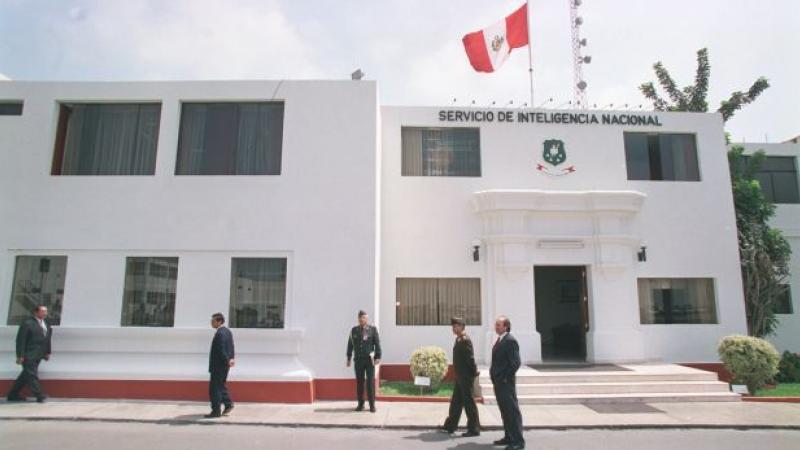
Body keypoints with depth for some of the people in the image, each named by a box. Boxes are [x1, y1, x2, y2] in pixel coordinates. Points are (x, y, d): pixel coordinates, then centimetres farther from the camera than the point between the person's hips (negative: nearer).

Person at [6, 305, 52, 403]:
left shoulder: (46, 323, 11)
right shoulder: (27, 323, -12)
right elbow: (21, 340, -13)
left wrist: (48, 352, 14)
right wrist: (20, 356, -15)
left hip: (38, 355, 8)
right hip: (28, 355, -8)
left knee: (26, 375, 15)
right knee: (32, 374, -5)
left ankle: (13, 395, 26)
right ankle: (39, 395, -4)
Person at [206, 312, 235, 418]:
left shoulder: (220, 333, -20)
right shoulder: (227, 331, 11)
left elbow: (221, 350, -22)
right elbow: (231, 347, 13)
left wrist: (228, 361, -14)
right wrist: (231, 358, 6)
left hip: (218, 365, -10)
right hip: (223, 365, 10)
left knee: (214, 388, -1)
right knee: (220, 385, 20)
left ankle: (216, 411, 5)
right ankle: (228, 404, 23)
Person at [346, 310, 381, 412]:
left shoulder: (373, 329, -2)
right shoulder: (354, 330, 6)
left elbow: (377, 344, -3)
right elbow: (350, 345, 10)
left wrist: (378, 357, -10)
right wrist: (348, 358, 9)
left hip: (369, 359, -2)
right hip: (358, 360, 2)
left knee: (370, 382, -2)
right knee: (359, 382, 6)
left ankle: (372, 405, 6)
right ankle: (360, 404, 17)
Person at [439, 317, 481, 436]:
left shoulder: (465, 340, -18)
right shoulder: (459, 339, 11)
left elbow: (470, 358, -20)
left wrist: (474, 372, -14)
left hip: (466, 377, -9)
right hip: (460, 376, 9)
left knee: (469, 402, 0)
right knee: (456, 401, 17)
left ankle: (474, 429, 10)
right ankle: (450, 426, 28)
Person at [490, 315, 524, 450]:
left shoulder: (510, 341, -15)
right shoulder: (499, 340, 13)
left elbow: (515, 362, -19)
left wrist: (505, 378, -17)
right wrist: (494, 376, 12)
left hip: (506, 382, -9)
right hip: (498, 382, 9)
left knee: (512, 411, -2)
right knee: (504, 411, 16)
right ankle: (509, 437, 27)